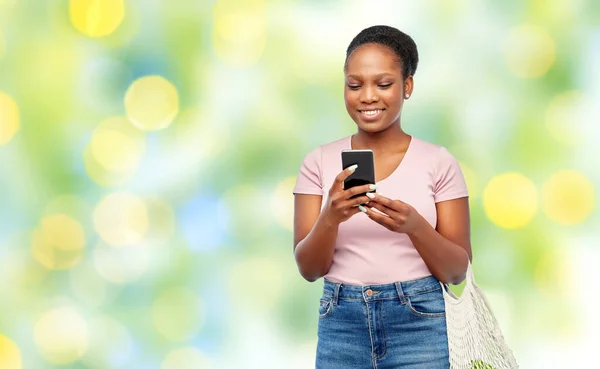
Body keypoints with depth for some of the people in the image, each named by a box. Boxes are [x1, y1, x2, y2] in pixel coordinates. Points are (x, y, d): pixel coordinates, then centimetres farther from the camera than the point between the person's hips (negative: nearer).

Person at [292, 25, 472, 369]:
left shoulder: (438, 162, -3)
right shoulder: (319, 162, 0)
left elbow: (457, 271, -3)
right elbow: (309, 269, -3)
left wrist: (415, 226, -21)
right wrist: (331, 217, -21)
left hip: (419, 325, -1)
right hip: (341, 326, 1)